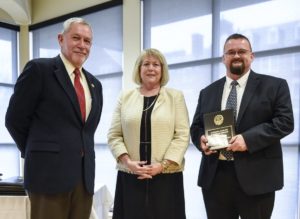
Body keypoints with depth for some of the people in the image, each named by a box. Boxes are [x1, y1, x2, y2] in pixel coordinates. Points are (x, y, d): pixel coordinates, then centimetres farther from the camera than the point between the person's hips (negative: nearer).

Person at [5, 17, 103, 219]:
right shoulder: (39, 69, -4)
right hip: (49, 172, -6)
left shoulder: (94, 84, 15)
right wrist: (39, 154, 3)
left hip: (85, 175, 6)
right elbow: (15, 119, -3)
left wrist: (82, 151, 12)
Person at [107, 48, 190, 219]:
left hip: (166, 175, -1)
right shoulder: (125, 97, 10)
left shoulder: (175, 96, 5)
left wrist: (162, 165, -11)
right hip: (130, 176, 1)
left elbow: (183, 135, -2)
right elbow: (114, 135, 7)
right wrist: (127, 161, -8)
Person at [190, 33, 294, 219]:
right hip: (214, 175, 4)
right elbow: (196, 126, 15)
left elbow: (285, 121, -7)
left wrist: (249, 139, -19)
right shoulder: (208, 92, 14)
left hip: (255, 176, -3)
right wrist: (201, 139, -9)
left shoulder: (274, 86, 3)